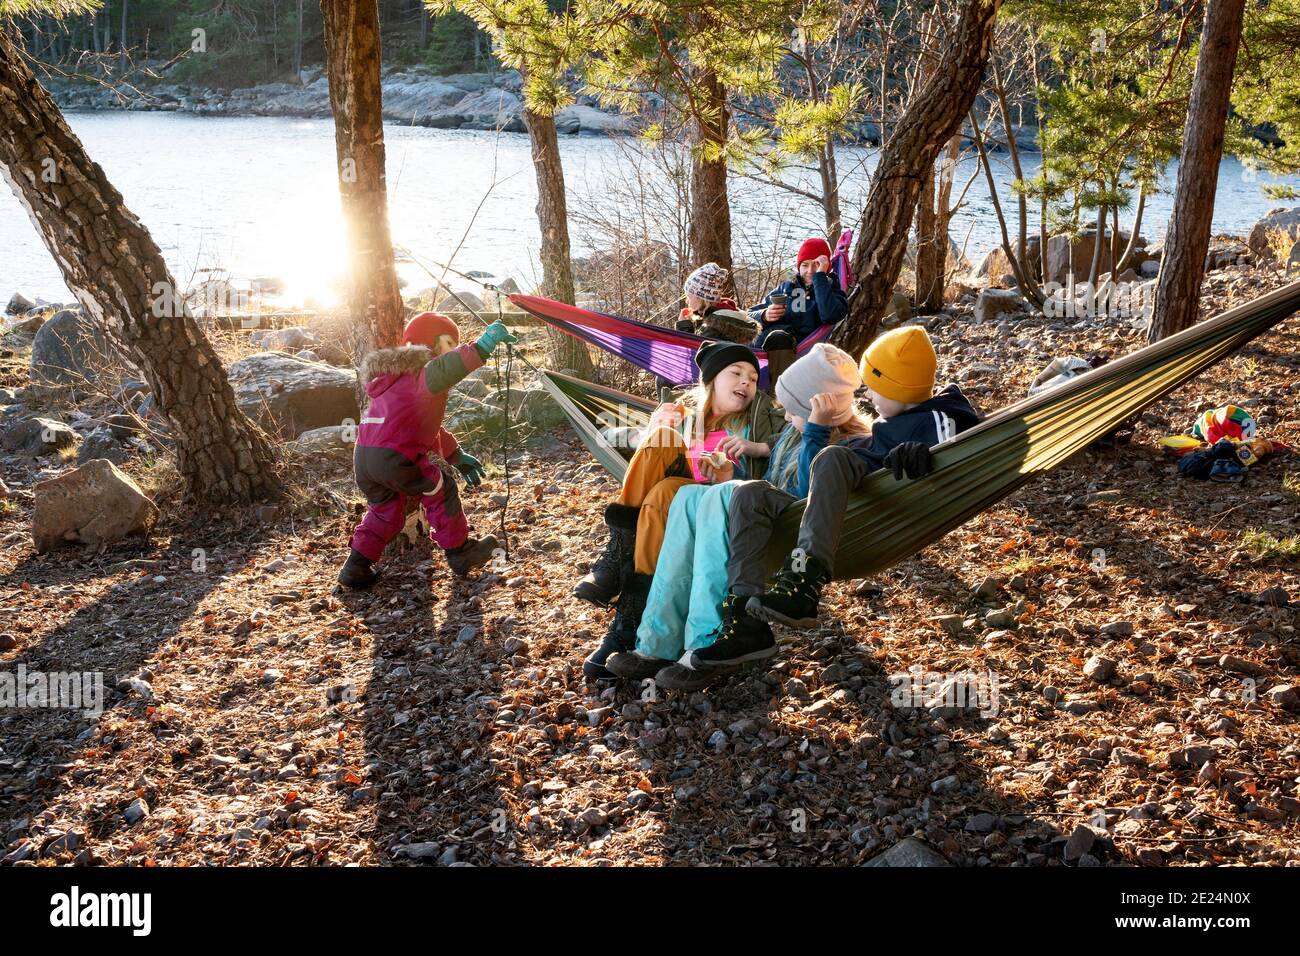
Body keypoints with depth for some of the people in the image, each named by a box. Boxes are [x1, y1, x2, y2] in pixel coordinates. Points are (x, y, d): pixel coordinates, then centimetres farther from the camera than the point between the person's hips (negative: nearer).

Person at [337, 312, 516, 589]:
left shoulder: (395, 376, 29)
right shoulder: (420, 371, -3)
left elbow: (427, 426, 35)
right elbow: (443, 371, -32)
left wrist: (456, 456, 38)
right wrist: (481, 347, -41)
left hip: (363, 457, 9)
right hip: (395, 459, -9)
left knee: (384, 511, 25)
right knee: (441, 489, 11)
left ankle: (356, 568, 19)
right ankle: (459, 552, 21)